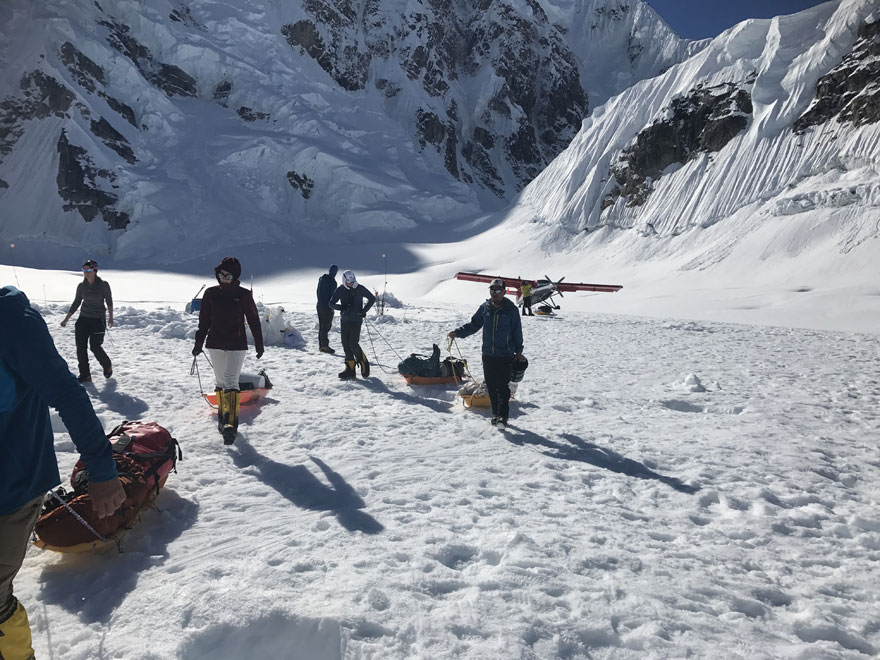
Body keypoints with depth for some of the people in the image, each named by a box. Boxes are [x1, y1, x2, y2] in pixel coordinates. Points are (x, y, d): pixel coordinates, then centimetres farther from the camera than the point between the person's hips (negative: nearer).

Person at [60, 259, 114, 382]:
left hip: (98, 320, -4)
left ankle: (107, 365, 17)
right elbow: (76, 303, 14)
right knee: (81, 347, -2)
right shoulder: (81, 286, 6)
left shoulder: (103, 285, -5)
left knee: (95, 346, -11)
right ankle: (85, 375, 7)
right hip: (83, 319, 4)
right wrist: (66, 319, 14)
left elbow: (109, 302, -2)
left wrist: (110, 317, -9)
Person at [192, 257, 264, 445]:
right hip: (215, 344, 4)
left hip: (237, 345, -4)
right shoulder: (211, 294, 4)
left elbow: (254, 321, 3)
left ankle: (231, 423, -17)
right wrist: (199, 343, 12)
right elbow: (204, 321, 11)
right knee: (220, 382, 12)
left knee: (231, 381, -13)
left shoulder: (243, 295, -3)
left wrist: (259, 345, 6)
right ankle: (222, 415, 26)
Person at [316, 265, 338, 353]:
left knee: (321, 326, 12)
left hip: (319, 306, 8)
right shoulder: (332, 281, -15)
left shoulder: (321, 279, 10)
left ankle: (321, 346, 16)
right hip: (327, 307, -8)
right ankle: (325, 345, -5)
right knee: (326, 326, -5)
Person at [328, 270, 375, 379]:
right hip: (344, 320, 3)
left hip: (356, 320, -3)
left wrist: (364, 310, -2)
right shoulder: (340, 290, 1)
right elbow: (331, 304, 5)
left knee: (353, 344, -11)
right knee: (346, 345, 2)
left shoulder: (360, 289, -3)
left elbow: (372, 298, 9)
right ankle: (350, 369, 8)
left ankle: (363, 362, 13)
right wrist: (341, 307, -16)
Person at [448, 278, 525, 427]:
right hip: (488, 355, 4)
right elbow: (473, 325, 12)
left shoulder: (511, 310, -3)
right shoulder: (484, 308, 6)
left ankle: (503, 416, -6)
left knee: (503, 386, -9)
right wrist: (458, 332, 0)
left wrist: (518, 351, 7)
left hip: (505, 355, -4)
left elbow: (517, 332, 4)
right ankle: (495, 413, 19)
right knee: (491, 386, 8)